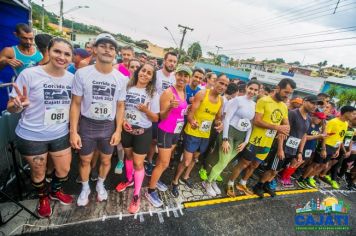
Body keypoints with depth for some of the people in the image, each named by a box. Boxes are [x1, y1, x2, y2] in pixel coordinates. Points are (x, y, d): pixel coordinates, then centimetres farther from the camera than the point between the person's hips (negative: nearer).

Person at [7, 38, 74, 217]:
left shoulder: (72, 78, -5)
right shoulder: (29, 74, -16)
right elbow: (11, 108, -11)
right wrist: (19, 104, -32)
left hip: (60, 135, 3)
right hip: (31, 136, -3)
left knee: (64, 170, 17)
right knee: (38, 173, 18)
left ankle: (55, 191, 49)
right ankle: (43, 198, 48)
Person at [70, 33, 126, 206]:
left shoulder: (120, 78, -5)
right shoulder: (82, 73, -11)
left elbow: (120, 106, 1)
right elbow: (76, 104, -6)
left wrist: (118, 130, -3)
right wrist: (73, 131, -9)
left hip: (109, 126, 2)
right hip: (86, 124, -1)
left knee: (106, 160, 16)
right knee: (85, 160, 16)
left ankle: (100, 185, 45)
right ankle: (85, 188, 42)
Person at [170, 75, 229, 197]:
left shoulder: (221, 100, 3)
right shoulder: (202, 94, -16)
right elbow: (190, 113, -18)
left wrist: (220, 123, -9)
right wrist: (192, 122, -40)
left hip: (206, 135, 6)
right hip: (192, 133, -6)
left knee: (195, 158, 23)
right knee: (186, 162, -3)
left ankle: (185, 177, 49)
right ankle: (175, 182, 24)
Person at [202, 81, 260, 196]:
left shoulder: (255, 105, 8)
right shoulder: (237, 100, -11)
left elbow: (251, 124, 12)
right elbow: (227, 119, -15)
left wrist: (246, 141, 5)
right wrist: (225, 139, -19)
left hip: (241, 136, 6)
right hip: (230, 132, -6)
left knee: (226, 162, 13)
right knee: (223, 163, -4)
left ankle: (213, 181, 35)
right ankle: (207, 182, 21)